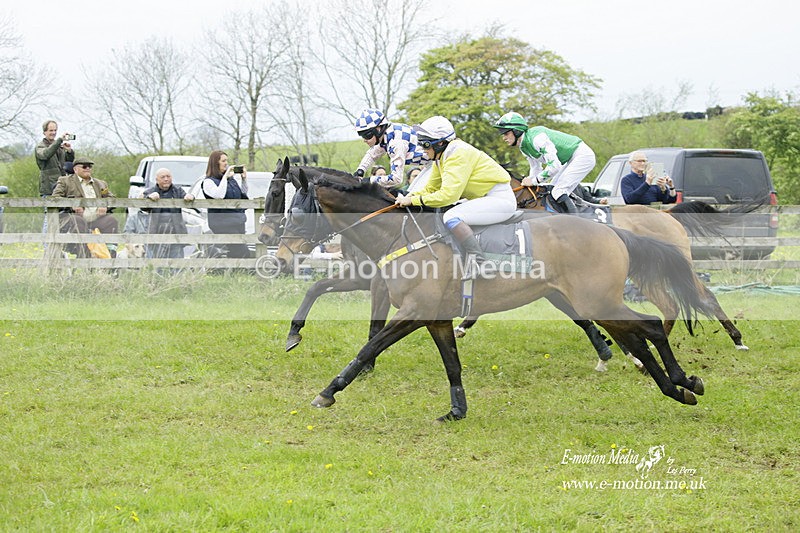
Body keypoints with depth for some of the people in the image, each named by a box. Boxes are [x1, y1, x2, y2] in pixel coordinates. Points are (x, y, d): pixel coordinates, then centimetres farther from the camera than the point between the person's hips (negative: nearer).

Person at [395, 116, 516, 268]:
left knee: (451, 217, -26)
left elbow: (448, 195, -26)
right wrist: (412, 195, -3)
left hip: (501, 200, -11)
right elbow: (431, 189, 17)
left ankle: (477, 260, -31)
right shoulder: (440, 156, 9)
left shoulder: (458, 154, -20)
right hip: (486, 199, 11)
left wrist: (413, 200, -20)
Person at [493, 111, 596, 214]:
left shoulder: (536, 137, -27)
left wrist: (534, 180, -21)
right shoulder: (523, 147, 4)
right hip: (570, 160, 10)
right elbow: (536, 168, 18)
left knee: (556, 195, -20)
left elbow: (554, 165, -30)